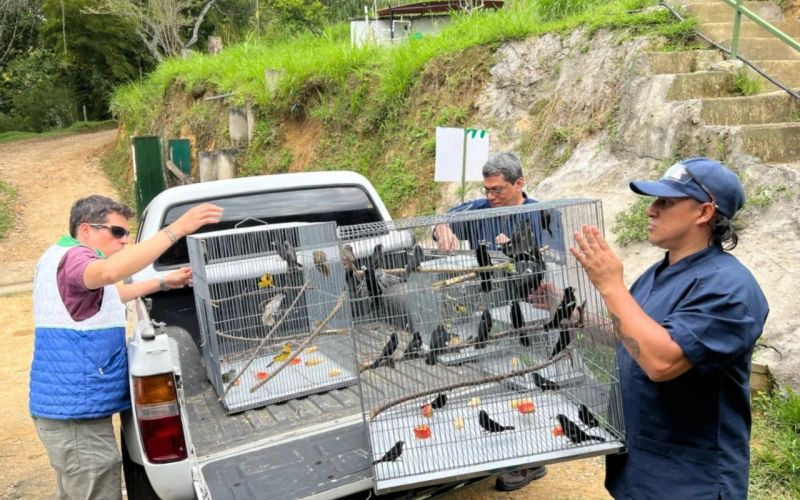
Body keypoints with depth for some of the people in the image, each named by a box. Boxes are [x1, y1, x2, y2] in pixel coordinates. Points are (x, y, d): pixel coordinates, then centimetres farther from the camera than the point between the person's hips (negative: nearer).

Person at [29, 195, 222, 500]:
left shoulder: (61, 258, 17)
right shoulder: (71, 257, -16)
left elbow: (108, 295, 33)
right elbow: (110, 271, -41)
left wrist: (163, 283, 26)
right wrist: (176, 229, -43)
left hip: (69, 406, 11)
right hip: (77, 411, -11)